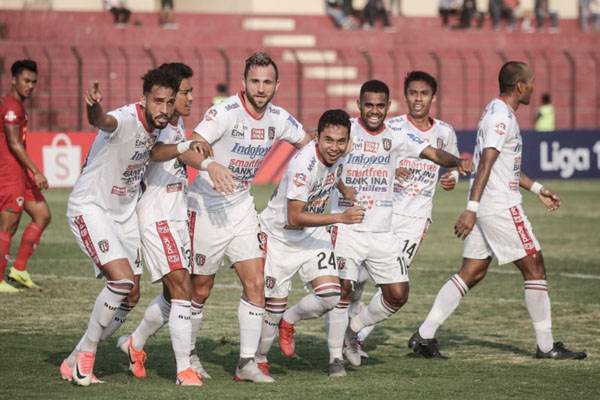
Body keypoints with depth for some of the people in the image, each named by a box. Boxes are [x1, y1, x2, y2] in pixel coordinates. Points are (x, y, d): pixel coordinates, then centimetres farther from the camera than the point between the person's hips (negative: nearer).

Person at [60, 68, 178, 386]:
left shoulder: (159, 124, -2)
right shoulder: (126, 120, -27)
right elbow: (102, 121, -52)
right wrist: (94, 108, -74)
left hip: (124, 211, 9)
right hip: (90, 208, -9)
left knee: (129, 297, 8)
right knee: (123, 281, -24)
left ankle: (76, 363, 21)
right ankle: (84, 354, -6)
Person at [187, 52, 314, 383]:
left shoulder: (278, 119, -1)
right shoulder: (225, 112, -20)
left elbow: (309, 145, 17)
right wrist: (211, 167, -50)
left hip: (242, 207, 5)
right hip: (208, 206, -5)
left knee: (256, 284, -6)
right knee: (201, 288, 4)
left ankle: (247, 362, 0)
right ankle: (186, 353, 25)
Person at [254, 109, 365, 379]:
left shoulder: (338, 157, -7)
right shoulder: (304, 164, -30)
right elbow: (294, 217, -31)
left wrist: (347, 192, 10)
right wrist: (340, 218, -34)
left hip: (313, 235, 6)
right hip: (279, 235, -6)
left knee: (330, 295, -11)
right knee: (274, 304, -2)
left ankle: (288, 321, 18)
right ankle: (258, 359, 23)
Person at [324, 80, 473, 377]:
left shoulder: (396, 136, 6)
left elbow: (434, 154, 1)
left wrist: (457, 162, -20)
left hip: (382, 230, 4)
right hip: (347, 227, -4)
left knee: (398, 295, 2)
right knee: (342, 288, -13)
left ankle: (353, 329, 25)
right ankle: (335, 356, 1)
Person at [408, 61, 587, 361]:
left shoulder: (496, 112, 17)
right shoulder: (502, 117, -15)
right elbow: (485, 164, -24)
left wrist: (536, 188, 33)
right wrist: (471, 208, -30)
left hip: (485, 209, 10)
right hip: (501, 208, -10)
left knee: (471, 274, 8)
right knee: (534, 268, -1)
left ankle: (424, 336, 2)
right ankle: (546, 346, 5)